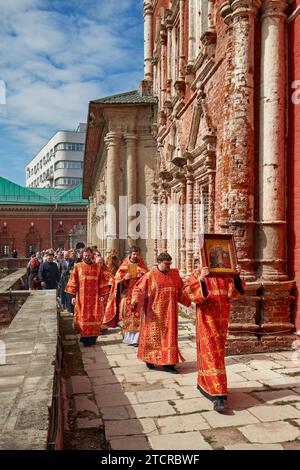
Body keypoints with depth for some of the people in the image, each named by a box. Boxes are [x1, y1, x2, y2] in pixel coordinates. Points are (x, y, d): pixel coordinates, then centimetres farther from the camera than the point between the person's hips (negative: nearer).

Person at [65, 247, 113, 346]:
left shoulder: (98, 267, 5)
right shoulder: (77, 266, 1)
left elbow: (101, 282, 5)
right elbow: (73, 282, 0)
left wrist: (102, 294, 1)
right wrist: (73, 296, -4)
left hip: (94, 297, 1)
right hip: (82, 297, -1)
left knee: (94, 317, 3)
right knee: (83, 317, 3)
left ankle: (92, 337, 14)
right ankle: (84, 338, 12)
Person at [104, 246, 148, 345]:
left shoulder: (142, 265, 8)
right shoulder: (124, 265, 6)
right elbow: (117, 279, 4)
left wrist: (142, 276, -14)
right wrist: (124, 278, -15)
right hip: (127, 295, 0)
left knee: (137, 316, -7)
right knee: (127, 316, 1)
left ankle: (136, 339, -4)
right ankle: (127, 337, 12)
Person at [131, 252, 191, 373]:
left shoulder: (174, 274, 6)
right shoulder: (150, 275, -6)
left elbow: (181, 290, 15)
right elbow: (139, 289, -7)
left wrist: (190, 299, 9)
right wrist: (135, 300, -23)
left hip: (169, 311, 4)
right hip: (154, 311, -3)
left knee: (169, 335, 4)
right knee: (153, 335, 6)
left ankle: (167, 362, 10)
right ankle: (149, 359, 23)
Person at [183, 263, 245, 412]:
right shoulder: (198, 273, -5)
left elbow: (233, 292, -3)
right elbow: (188, 290, -18)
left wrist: (236, 276, -18)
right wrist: (200, 280, -34)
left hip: (222, 317, 5)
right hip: (206, 318, -5)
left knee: (218, 352, 14)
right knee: (210, 353, -8)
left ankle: (203, 383, 33)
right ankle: (217, 395, -9)